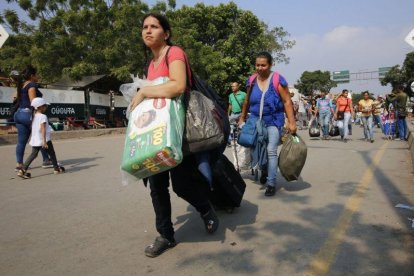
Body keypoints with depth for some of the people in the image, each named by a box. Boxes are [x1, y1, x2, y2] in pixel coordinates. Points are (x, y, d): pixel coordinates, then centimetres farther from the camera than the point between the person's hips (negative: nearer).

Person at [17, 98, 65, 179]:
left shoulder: (34, 116, 10)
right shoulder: (43, 116, -14)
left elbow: (33, 129, 18)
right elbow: (43, 129, -22)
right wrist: (44, 141, -26)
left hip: (35, 140, 7)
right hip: (44, 140, -7)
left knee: (33, 154, 7)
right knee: (52, 154, 11)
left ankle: (22, 170, -4)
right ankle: (56, 168, 23)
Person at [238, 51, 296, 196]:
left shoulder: (278, 80, -11)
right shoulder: (251, 81, 1)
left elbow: (287, 101, -10)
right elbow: (247, 101, 13)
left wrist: (291, 122, -14)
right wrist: (242, 118, 19)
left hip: (273, 121, -4)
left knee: (271, 151, -10)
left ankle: (271, 183, -3)